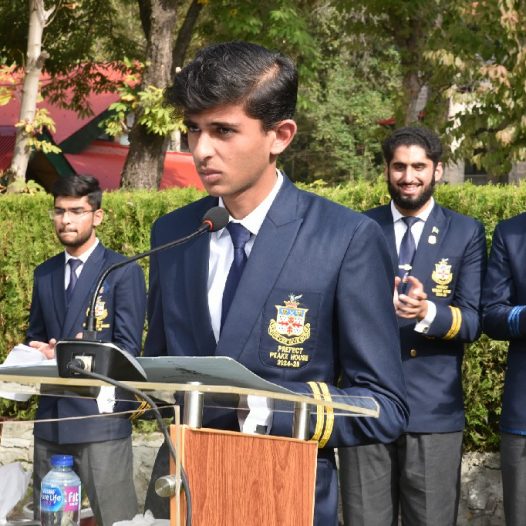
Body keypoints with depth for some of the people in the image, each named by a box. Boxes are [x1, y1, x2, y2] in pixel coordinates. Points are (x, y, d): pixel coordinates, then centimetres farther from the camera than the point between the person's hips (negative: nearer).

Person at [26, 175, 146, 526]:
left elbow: (128, 349, -7)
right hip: (51, 417, 6)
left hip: (101, 416, -6)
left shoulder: (124, 272, -2)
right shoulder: (45, 274, 16)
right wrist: (38, 355, -4)